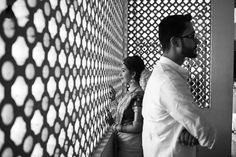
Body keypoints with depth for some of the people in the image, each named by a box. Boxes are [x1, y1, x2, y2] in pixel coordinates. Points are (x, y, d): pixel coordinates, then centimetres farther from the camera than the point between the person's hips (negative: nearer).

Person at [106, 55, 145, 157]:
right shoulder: (130, 92, 6)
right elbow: (122, 115, 6)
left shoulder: (138, 95, -20)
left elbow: (136, 127, -22)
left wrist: (115, 127, -13)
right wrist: (113, 100, 4)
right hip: (123, 140, 8)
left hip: (131, 144, -8)